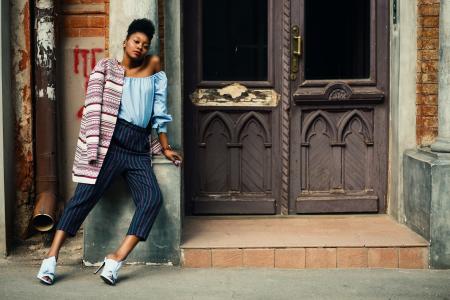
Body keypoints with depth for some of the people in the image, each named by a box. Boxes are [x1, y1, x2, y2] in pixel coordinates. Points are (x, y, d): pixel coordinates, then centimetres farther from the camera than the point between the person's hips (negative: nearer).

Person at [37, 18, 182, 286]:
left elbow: (160, 111, 19)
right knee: (85, 196, -11)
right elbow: (94, 107, -3)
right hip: (111, 143, -3)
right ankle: (51, 258, -8)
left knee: (153, 199, -18)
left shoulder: (153, 67, 17)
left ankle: (116, 260, -20)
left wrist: (166, 147, 18)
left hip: (139, 149, 3)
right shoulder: (105, 68, 7)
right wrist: (94, 146, -15)